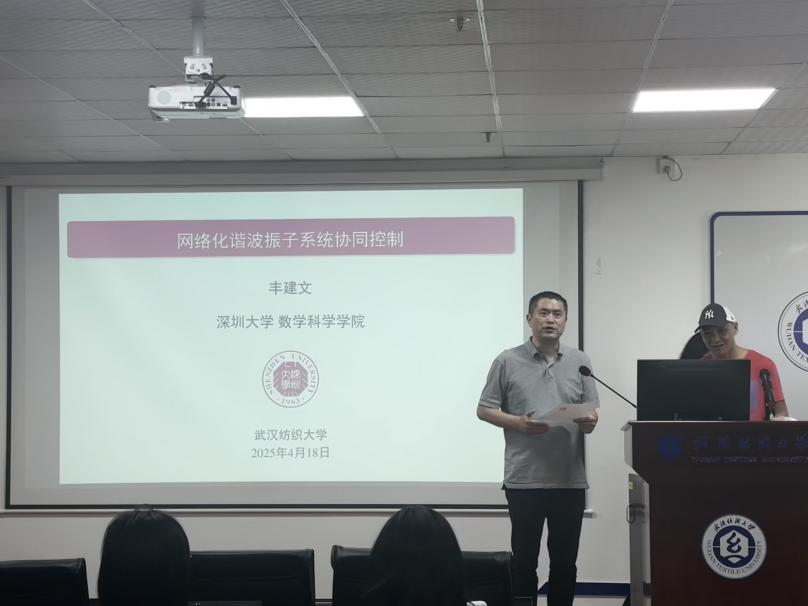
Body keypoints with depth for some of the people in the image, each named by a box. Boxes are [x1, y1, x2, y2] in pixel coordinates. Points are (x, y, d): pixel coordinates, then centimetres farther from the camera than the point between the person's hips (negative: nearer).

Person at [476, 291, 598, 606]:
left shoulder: (580, 361, 9)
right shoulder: (508, 361, 1)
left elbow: (591, 413, 9)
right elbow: (484, 409, 3)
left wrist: (589, 422, -15)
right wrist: (518, 423, -13)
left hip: (570, 479, 2)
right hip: (524, 479, -2)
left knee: (565, 560, 8)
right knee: (524, 559, 4)